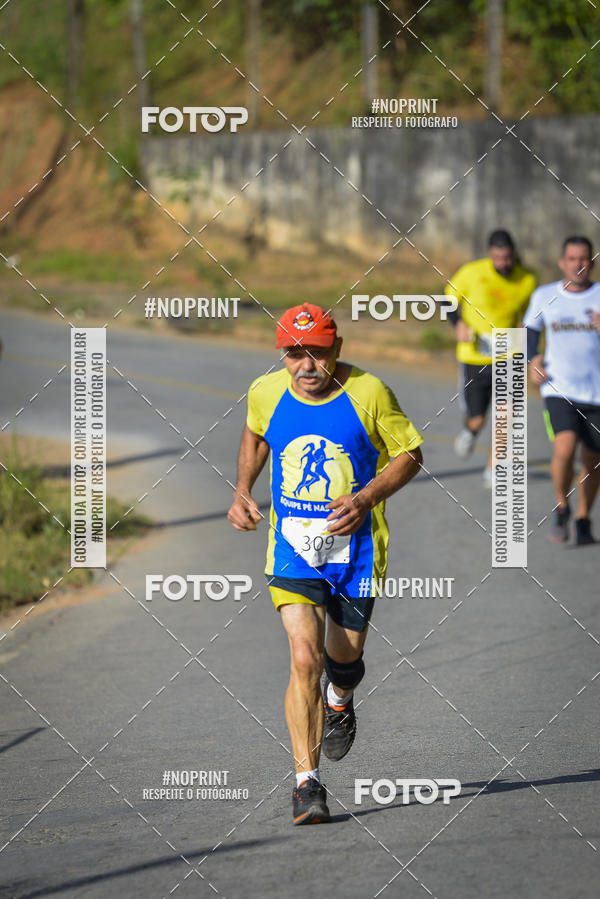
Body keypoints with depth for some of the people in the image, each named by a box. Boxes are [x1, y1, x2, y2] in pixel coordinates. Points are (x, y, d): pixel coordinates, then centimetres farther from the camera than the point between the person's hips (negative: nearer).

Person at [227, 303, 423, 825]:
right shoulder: (266, 393, -4)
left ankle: (340, 703, 50)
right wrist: (242, 491, 8)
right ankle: (307, 783, -12)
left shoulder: (368, 393, -12)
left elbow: (410, 455, -2)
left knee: (343, 657, 10)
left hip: (355, 546, 0)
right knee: (305, 658, -15)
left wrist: (367, 498, -17)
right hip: (293, 547, 0)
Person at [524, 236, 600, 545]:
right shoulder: (544, 296, 6)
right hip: (559, 390, -1)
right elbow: (530, 329, 21)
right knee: (564, 448, -22)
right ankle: (561, 508, 2)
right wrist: (532, 360, 4)